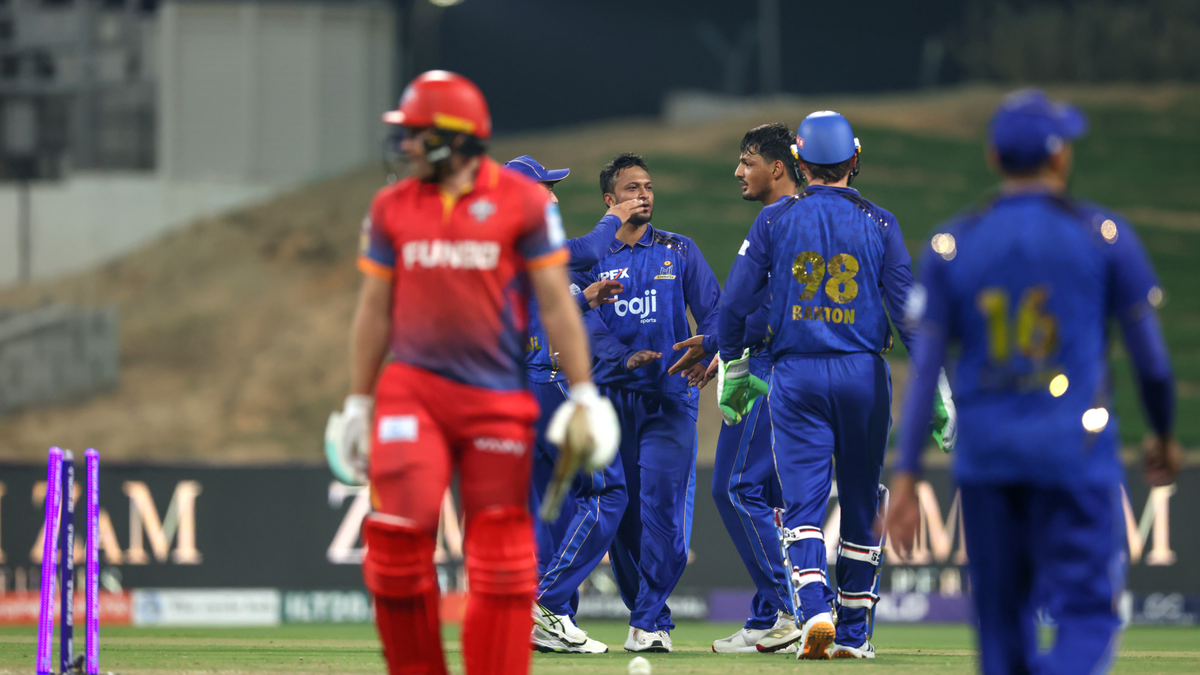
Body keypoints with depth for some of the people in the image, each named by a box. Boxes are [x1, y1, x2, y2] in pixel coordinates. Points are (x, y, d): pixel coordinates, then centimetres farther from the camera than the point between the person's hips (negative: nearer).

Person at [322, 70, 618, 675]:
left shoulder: (523, 201, -1)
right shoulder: (391, 208, 8)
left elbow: (555, 302, 0)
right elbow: (374, 309, 13)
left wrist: (583, 395, -5)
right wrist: (358, 402, 11)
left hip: (498, 396, -2)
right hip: (411, 391, 2)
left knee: (501, 552, -2)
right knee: (396, 533, -11)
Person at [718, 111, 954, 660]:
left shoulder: (774, 222, 0)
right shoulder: (878, 223, 0)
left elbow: (734, 303, 0)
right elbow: (908, 306, -5)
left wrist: (732, 368, 14)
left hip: (796, 377, 0)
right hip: (863, 373, 0)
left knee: (803, 502, -1)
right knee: (861, 505, 11)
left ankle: (813, 612, -23)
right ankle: (853, 632, 14)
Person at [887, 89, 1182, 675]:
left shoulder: (951, 246, 4)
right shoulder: (1102, 233, -2)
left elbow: (924, 368, 0)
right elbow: (1149, 354, 2)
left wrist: (905, 475, -1)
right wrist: (1163, 434, 18)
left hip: (982, 451, 3)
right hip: (1076, 450, -3)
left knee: (1002, 614, 15)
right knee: (1087, 614, -4)